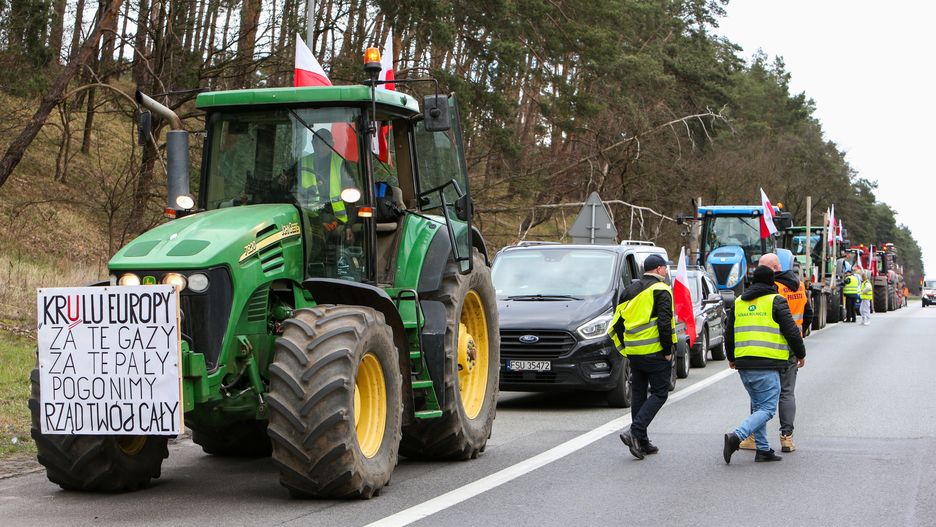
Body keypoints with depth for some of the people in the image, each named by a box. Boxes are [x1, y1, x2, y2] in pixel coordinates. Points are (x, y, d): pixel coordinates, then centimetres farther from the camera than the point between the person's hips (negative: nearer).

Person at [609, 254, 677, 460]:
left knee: (638, 394, 12)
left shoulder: (631, 290, 15)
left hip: (634, 353, 7)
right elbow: (664, 323, -17)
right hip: (655, 352, -7)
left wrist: (625, 349, 17)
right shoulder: (661, 290, -7)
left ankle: (642, 442, 14)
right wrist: (668, 350, -9)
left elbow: (616, 324, 14)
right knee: (659, 394, -1)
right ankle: (634, 431, -17)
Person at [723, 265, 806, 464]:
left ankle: (763, 449, 15)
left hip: (743, 364, 6)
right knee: (767, 409, -4)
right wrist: (801, 354, 11)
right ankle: (736, 436, -23)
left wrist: (731, 358, 36)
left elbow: (729, 334, 21)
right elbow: (792, 332, -4)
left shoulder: (739, 302, 15)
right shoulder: (775, 301, -3)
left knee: (758, 407, 18)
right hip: (767, 365, -6)